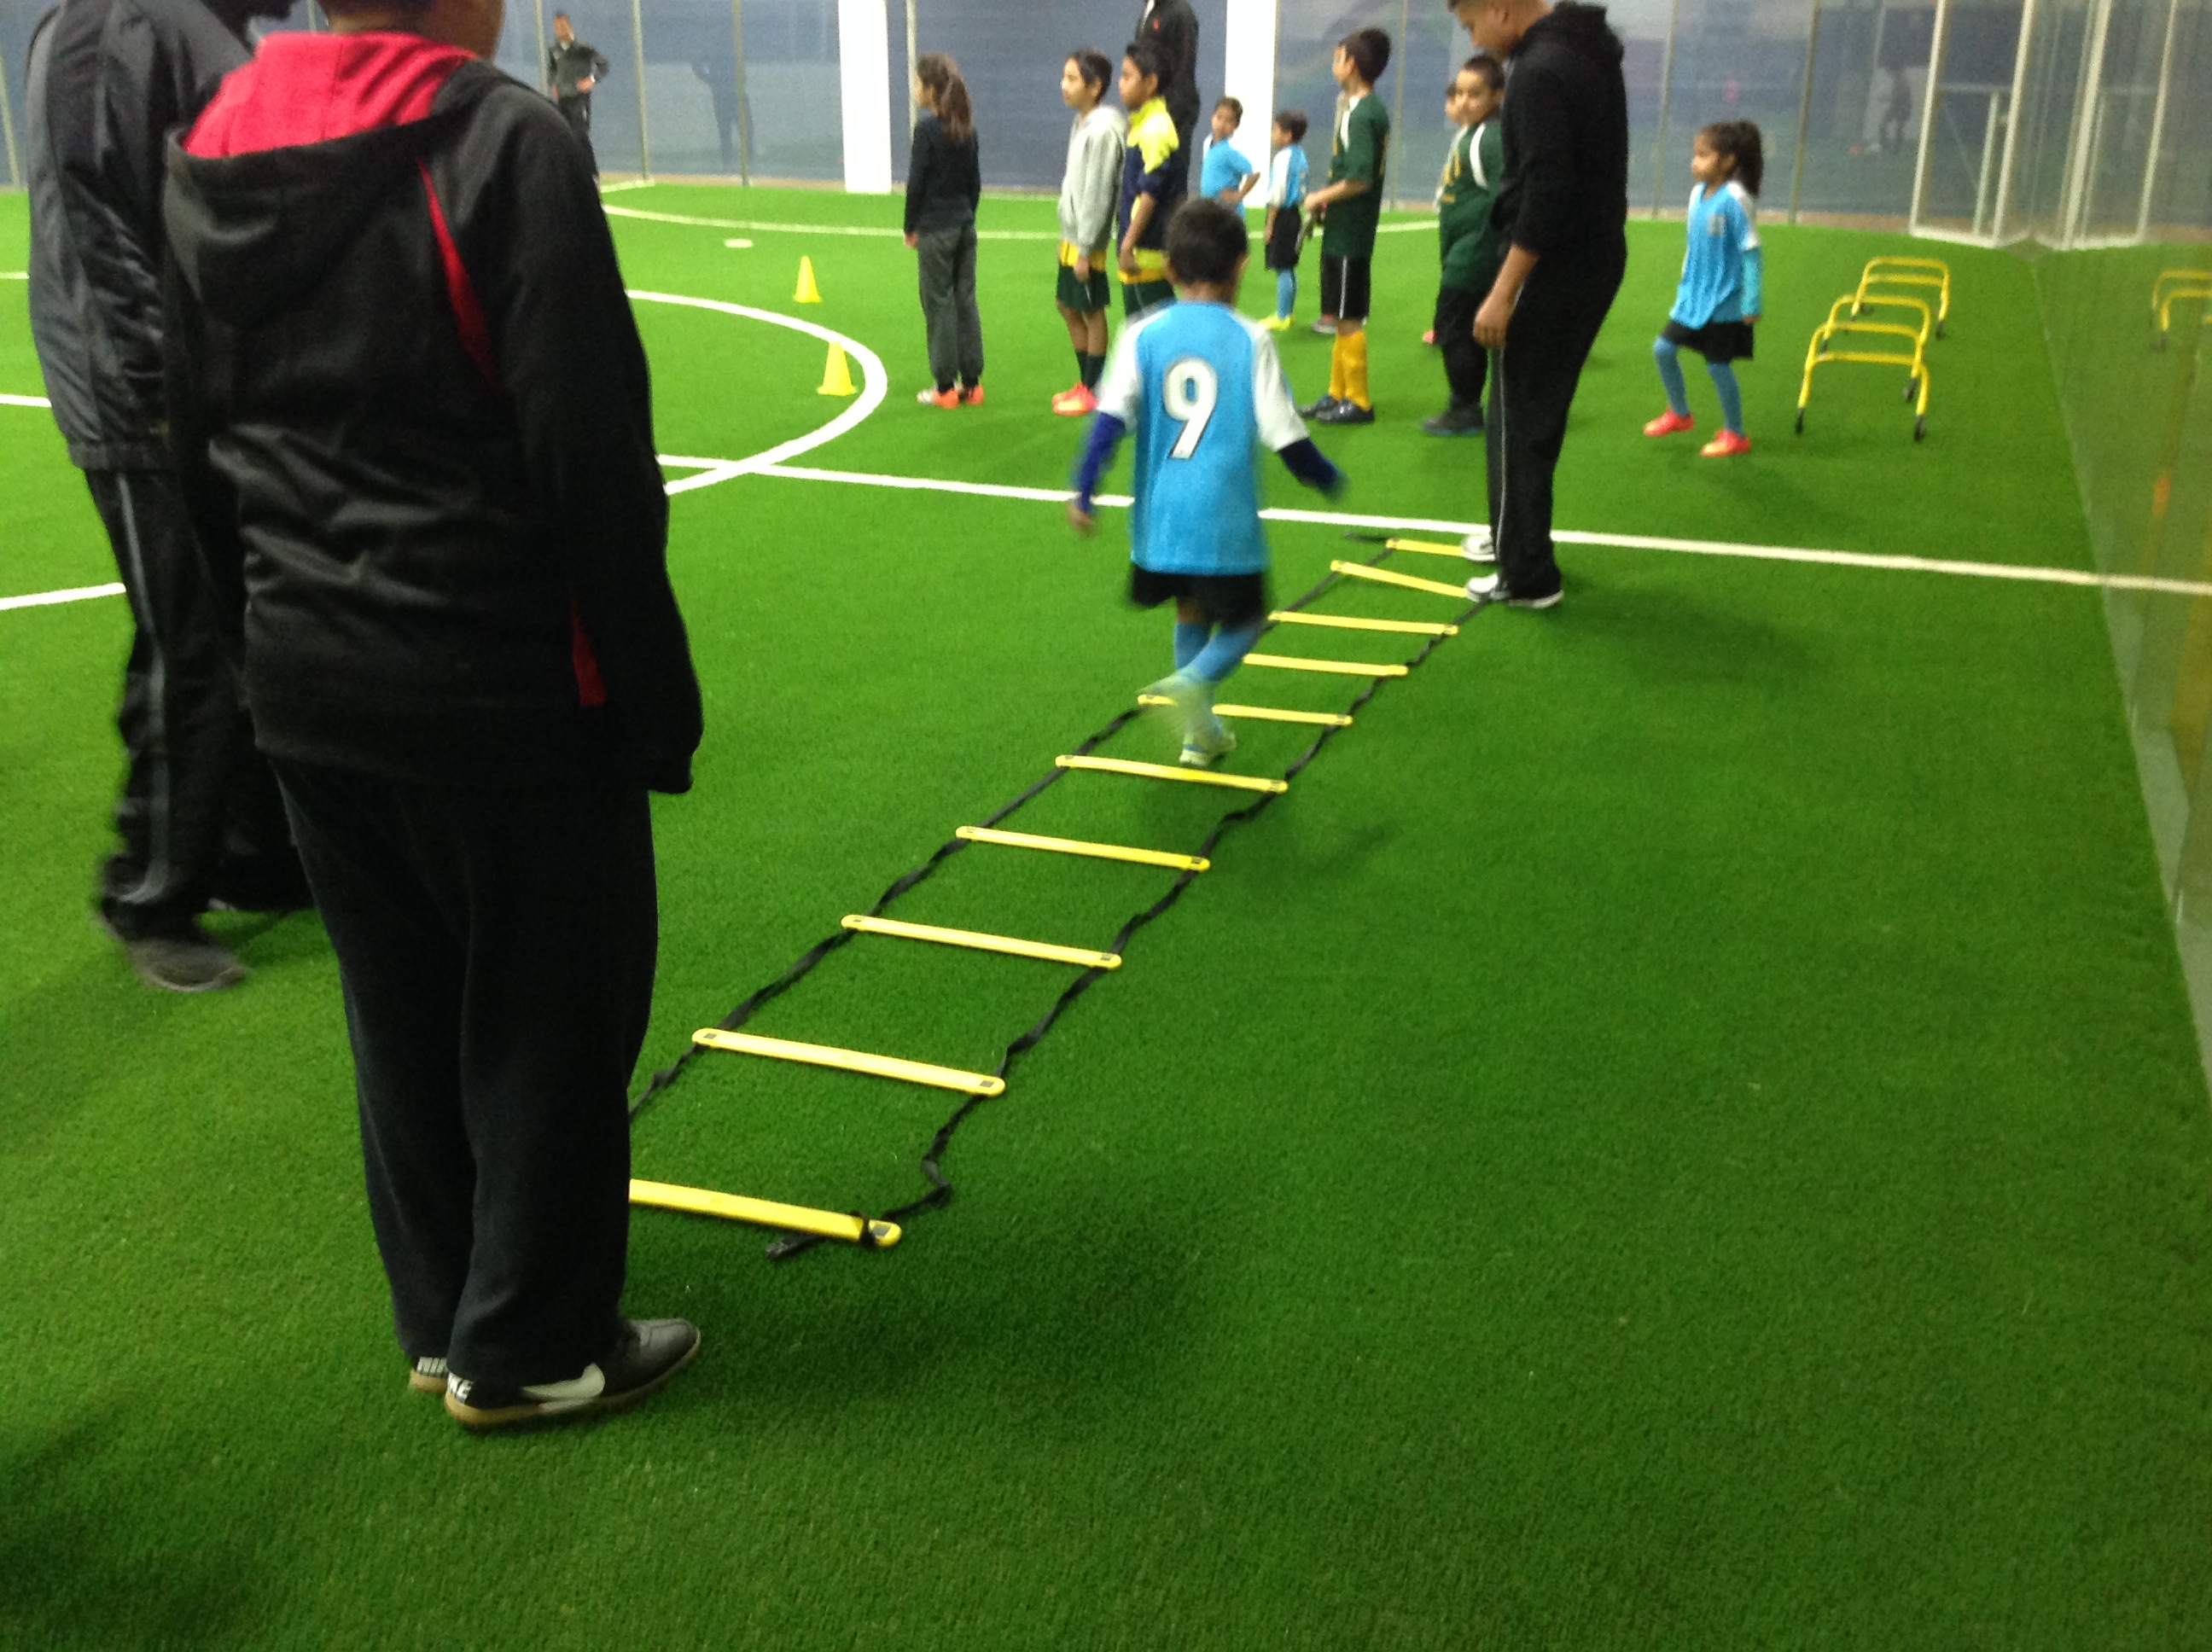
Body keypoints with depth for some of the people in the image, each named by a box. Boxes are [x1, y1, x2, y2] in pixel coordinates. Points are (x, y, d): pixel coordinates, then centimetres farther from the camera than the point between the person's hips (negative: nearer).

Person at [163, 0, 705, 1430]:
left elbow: (203, 448, 12)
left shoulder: (208, 158, 8)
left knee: (400, 1020, 18)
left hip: (310, 700, 7)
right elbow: (593, 456, -17)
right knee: (550, 1020, 9)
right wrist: (653, 689, -9)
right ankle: (527, 1349, 23)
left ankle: (442, 1319, 33)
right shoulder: (503, 144, -14)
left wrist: (280, 640, 20)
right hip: (507, 696, -7)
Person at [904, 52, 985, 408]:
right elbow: (975, 181, 12)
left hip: (935, 229, -7)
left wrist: (910, 227, -3)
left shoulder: (927, 128, -13)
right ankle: (971, 383, 14)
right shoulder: (966, 128, 7)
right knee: (966, 301, 10)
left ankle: (946, 387, 3)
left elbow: (916, 182, -13)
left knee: (939, 303, 0)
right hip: (965, 225, 7)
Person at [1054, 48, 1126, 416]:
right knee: (1069, 308, 16)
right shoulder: (1082, 124, 10)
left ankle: (1093, 392, 10)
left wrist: (1085, 248, -18)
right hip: (1071, 236, 9)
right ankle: (1084, 383, 28)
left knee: (1091, 313, 0)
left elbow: (1098, 194, -19)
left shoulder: (1103, 130, -18)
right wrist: (1068, 237, 16)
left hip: (1087, 242, -9)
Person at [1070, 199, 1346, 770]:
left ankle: (1200, 731, 22)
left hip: (1161, 518, 3)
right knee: (1244, 620, 13)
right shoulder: (1250, 341, -6)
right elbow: (1286, 436, -5)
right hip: (1227, 521, -3)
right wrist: (1328, 478, 12)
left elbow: (1110, 419, -9)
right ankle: (1195, 681, -17)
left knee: (1191, 610, 23)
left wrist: (1083, 490, -4)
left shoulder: (1143, 336, 0)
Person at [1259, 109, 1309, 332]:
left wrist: (1270, 223, -14)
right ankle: (1287, 313, 25)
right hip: (1296, 213, 9)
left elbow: (1277, 194, -18)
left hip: (1283, 215, -9)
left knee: (1282, 269, -4)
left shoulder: (1283, 157, -16)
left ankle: (1281, 318, 0)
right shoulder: (1300, 156, 11)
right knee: (1289, 268, 16)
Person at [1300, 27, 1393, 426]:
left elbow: (1360, 179, -25)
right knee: (1341, 318, 16)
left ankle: (1358, 402, 5)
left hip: (1348, 235, -10)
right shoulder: (1373, 110, 12)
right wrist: (1328, 199, 9)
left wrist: (1321, 197, -12)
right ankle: (1338, 394, 26)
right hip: (1343, 232, 10)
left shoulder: (1362, 114, -18)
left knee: (1347, 319, -2)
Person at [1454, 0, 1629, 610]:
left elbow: (1545, 191, -26)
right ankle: (1514, 538, 35)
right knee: (1538, 413, 21)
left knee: (1517, 423, -1)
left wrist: (1503, 292, -24)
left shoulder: (1538, 72, -19)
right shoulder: (1589, 51, 12)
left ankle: (1527, 579, 5)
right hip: (1596, 258, 10)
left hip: (1551, 269, -10)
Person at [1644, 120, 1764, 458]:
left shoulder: (1735, 199, -19)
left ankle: (1735, 436, 16)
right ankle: (1679, 414, 29)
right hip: (1693, 297, 7)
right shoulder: (1698, 193, 3)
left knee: (1718, 365, -1)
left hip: (1724, 303, -7)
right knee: (1663, 349, 8)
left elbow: (1751, 252, -17)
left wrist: (1752, 302, -18)